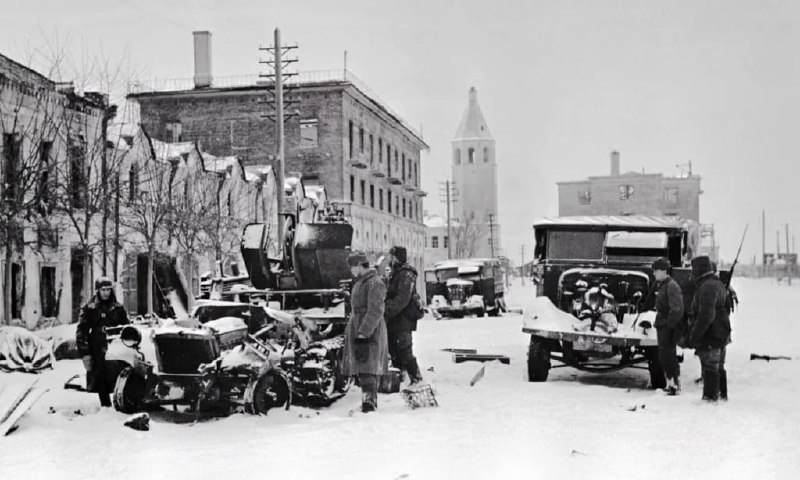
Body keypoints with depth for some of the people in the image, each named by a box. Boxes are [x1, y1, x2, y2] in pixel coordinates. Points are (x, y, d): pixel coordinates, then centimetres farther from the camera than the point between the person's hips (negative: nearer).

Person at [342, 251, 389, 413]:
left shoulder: (375, 283, -13)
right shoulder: (359, 282, 17)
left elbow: (375, 312, -20)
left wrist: (363, 333, -24)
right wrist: (350, 332, 22)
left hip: (370, 333, -10)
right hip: (357, 330, 10)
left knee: (368, 369, -14)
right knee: (361, 368, 11)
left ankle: (369, 400, -16)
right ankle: (372, 399, 18)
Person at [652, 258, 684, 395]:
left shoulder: (672, 286, -16)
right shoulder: (662, 286, 15)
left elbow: (677, 309, -23)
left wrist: (669, 325, -22)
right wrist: (659, 323, 16)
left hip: (670, 327, -10)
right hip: (662, 327, 10)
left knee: (669, 357, -6)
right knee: (663, 357, 15)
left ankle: (676, 385, 1)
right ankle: (670, 384, 24)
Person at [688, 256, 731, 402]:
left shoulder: (707, 287, -21)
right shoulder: (718, 284, 14)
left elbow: (706, 315, -27)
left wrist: (695, 335, -23)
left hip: (710, 336, -10)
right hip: (722, 334, 10)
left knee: (709, 367, -4)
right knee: (719, 367, 19)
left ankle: (710, 396, -1)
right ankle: (722, 395, 28)